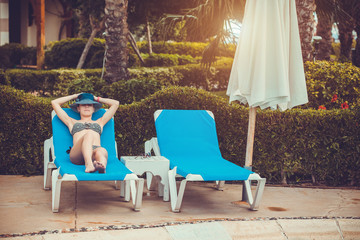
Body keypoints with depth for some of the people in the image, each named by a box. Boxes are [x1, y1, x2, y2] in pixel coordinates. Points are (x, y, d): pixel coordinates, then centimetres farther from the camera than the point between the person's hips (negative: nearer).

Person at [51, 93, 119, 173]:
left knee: (101, 151, -38)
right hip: (77, 153, -2)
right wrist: (74, 96, 44)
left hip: (96, 150, 2)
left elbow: (116, 103, 41)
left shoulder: (99, 122, 39)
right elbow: (54, 103, 36)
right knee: (89, 134, -36)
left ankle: (102, 166, -74)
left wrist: (96, 98, 49)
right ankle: (88, 164, -64)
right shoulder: (72, 122, 35)